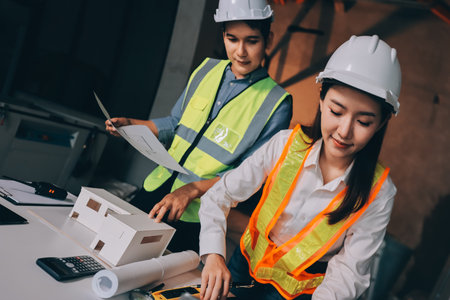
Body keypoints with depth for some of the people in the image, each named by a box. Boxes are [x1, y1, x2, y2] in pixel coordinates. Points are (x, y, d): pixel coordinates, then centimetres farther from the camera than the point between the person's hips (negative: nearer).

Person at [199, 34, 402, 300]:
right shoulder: (287, 144, -16)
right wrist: (213, 253, -27)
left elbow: (348, 272, -14)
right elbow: (219, 195, -13)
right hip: (246, 262, 1)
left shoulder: (378, 192, -18)